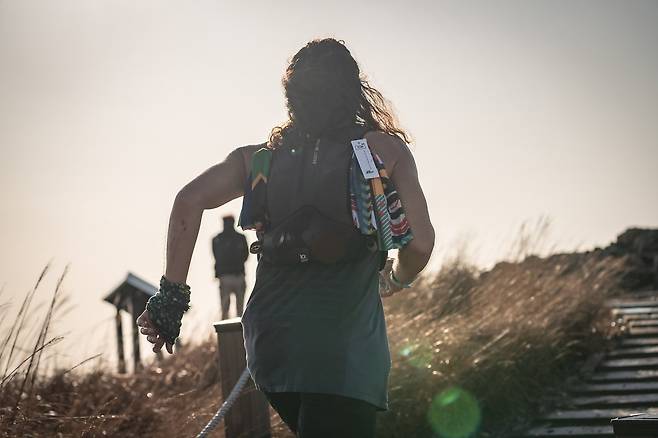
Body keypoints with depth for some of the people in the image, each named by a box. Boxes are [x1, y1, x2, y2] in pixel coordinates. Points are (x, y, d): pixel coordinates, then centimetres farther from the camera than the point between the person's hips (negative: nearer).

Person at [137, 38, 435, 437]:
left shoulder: (262, 156, 13)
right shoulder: (386, 149, 4)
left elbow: (189, 201, 0)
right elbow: (420, 241, -2)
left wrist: (171, 297, 2)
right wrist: (395, 281, 20)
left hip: (269, 336, 5)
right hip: (348, 350, -5)